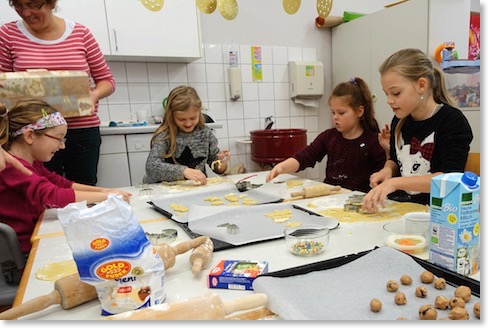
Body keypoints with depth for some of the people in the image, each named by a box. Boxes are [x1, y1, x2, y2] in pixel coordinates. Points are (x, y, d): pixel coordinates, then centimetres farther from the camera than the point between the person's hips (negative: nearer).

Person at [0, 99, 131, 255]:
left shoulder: (32, 162, 10)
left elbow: (61, 183, 10)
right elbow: (52, 196, -34)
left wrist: (102, 190, -3)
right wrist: (106, 196, -28)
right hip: (24, 249, -8)